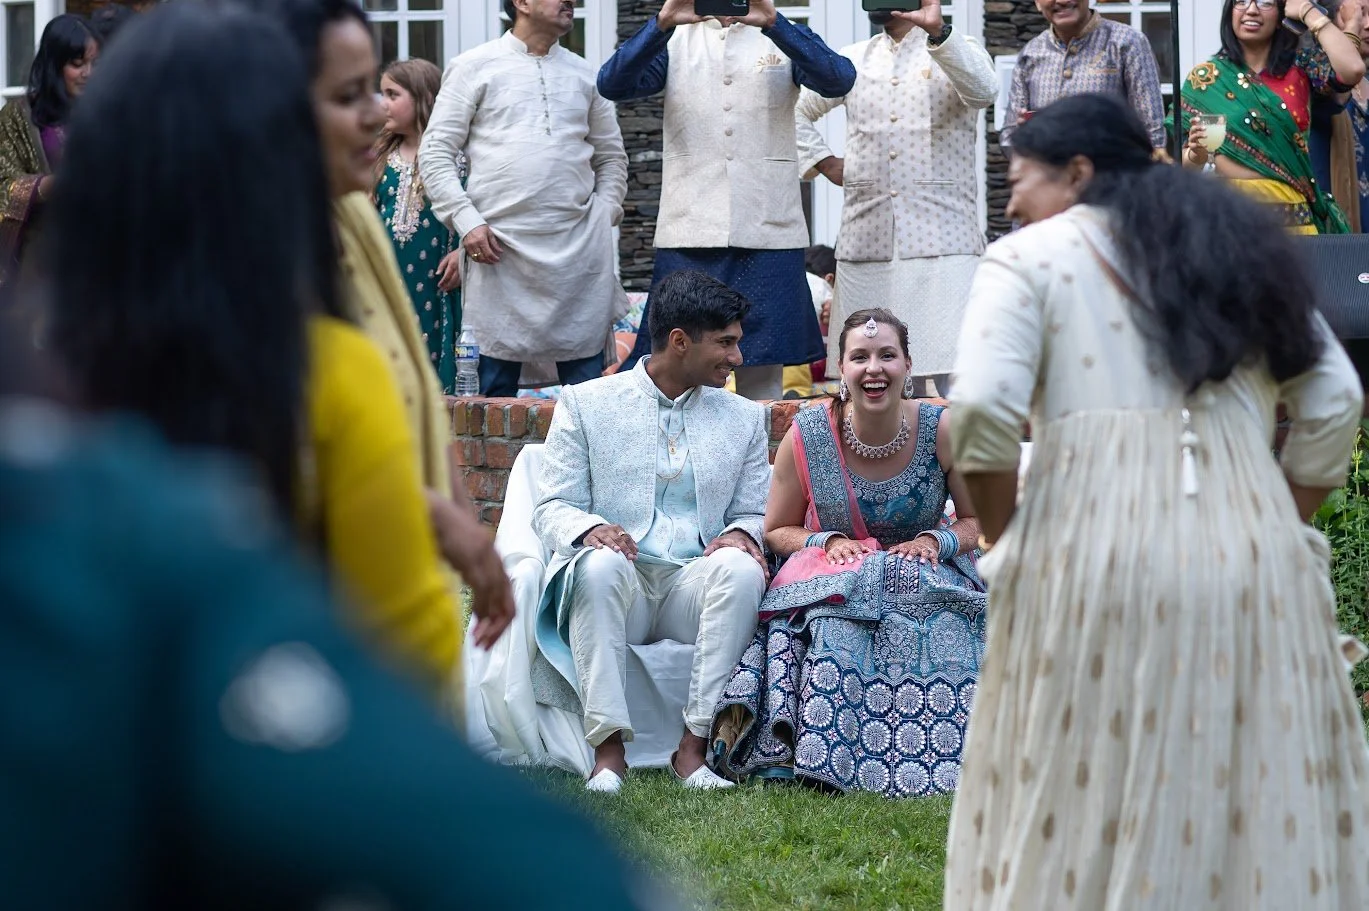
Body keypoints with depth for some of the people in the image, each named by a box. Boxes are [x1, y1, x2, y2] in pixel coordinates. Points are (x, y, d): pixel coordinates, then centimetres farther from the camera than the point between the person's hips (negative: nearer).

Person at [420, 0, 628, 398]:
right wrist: (466, 220, -9)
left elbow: (611, 156, 21)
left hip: (580, 247, 3)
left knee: (588, 386, 0)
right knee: (496, 386, 1)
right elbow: (435, 153, 1)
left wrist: (604, 219, 7)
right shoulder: (474, 68, 4)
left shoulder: (584, 73, 15)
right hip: (500, 246, -3)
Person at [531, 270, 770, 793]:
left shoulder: (744, 419, 19)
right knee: (601, 563, -37)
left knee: (740, 568, -32)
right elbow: (552, 507, 6)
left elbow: (753, 513, 17)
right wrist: (590, 529, -18)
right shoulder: (585, 404, 10)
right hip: (614, 586, -2)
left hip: (695, 584, 2)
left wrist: (741, 535, -9)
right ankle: (609, 749, -38)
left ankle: (693, 746, -32)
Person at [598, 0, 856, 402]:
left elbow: (839, 80, -11)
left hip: (767, 232, 0)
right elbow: (612, 85, -6)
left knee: (762, 375, -1)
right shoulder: (676, 40, 11)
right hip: (690, 231, 0)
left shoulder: (783, 38, 9)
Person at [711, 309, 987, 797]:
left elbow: (979, 520, 4)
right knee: (837, 628, -36)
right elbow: (777, 530, 4)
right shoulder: (807, 436, -10)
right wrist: (829, 542, -15)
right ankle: (825, 758, -32)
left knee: (944, 631, -34)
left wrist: (934, 542, -16)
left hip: (924, 574, 1)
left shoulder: (942, 430, -9)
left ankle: (933, 763, -26)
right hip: (832, 580, -1)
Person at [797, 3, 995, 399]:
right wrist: (824, 162, 12)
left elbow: (982, 92, -18)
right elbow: (796, 111, 28)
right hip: (866, 240, 5)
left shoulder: (956, 51, 5)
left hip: (940, 243, -4)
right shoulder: (854, 60, 17)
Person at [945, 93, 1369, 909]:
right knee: (1265, 797, 7)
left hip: (1094, 554, -4)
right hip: (1249, 554, 4)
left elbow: (984, 410, -8)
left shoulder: (1031, 258, 6)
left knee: (1080, 815, 0)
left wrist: (1005, 540, 4)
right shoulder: (1244, 251, 21)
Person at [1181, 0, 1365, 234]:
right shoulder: (1206, 77, 2)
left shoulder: (1300, 66, 5)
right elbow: (1182, 166, 4)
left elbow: (1352, 70, -16)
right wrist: (1196, 154, -20)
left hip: (1293, 213, 1)